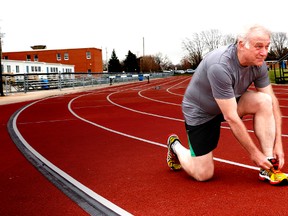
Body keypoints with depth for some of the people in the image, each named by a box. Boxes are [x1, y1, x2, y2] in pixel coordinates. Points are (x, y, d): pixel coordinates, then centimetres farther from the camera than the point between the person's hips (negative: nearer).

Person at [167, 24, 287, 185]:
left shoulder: (258, 63, -14)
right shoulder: (220, 66, -36)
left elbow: (273, 101, -10)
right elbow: (231, 118, -33)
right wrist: (253, 152, -26)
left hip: (229, 103, 6)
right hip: (199, 112, -6)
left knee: (264, 101, -22)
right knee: (203, 175, -5)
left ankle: (268, 167, -15)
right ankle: (175, 146, 25)